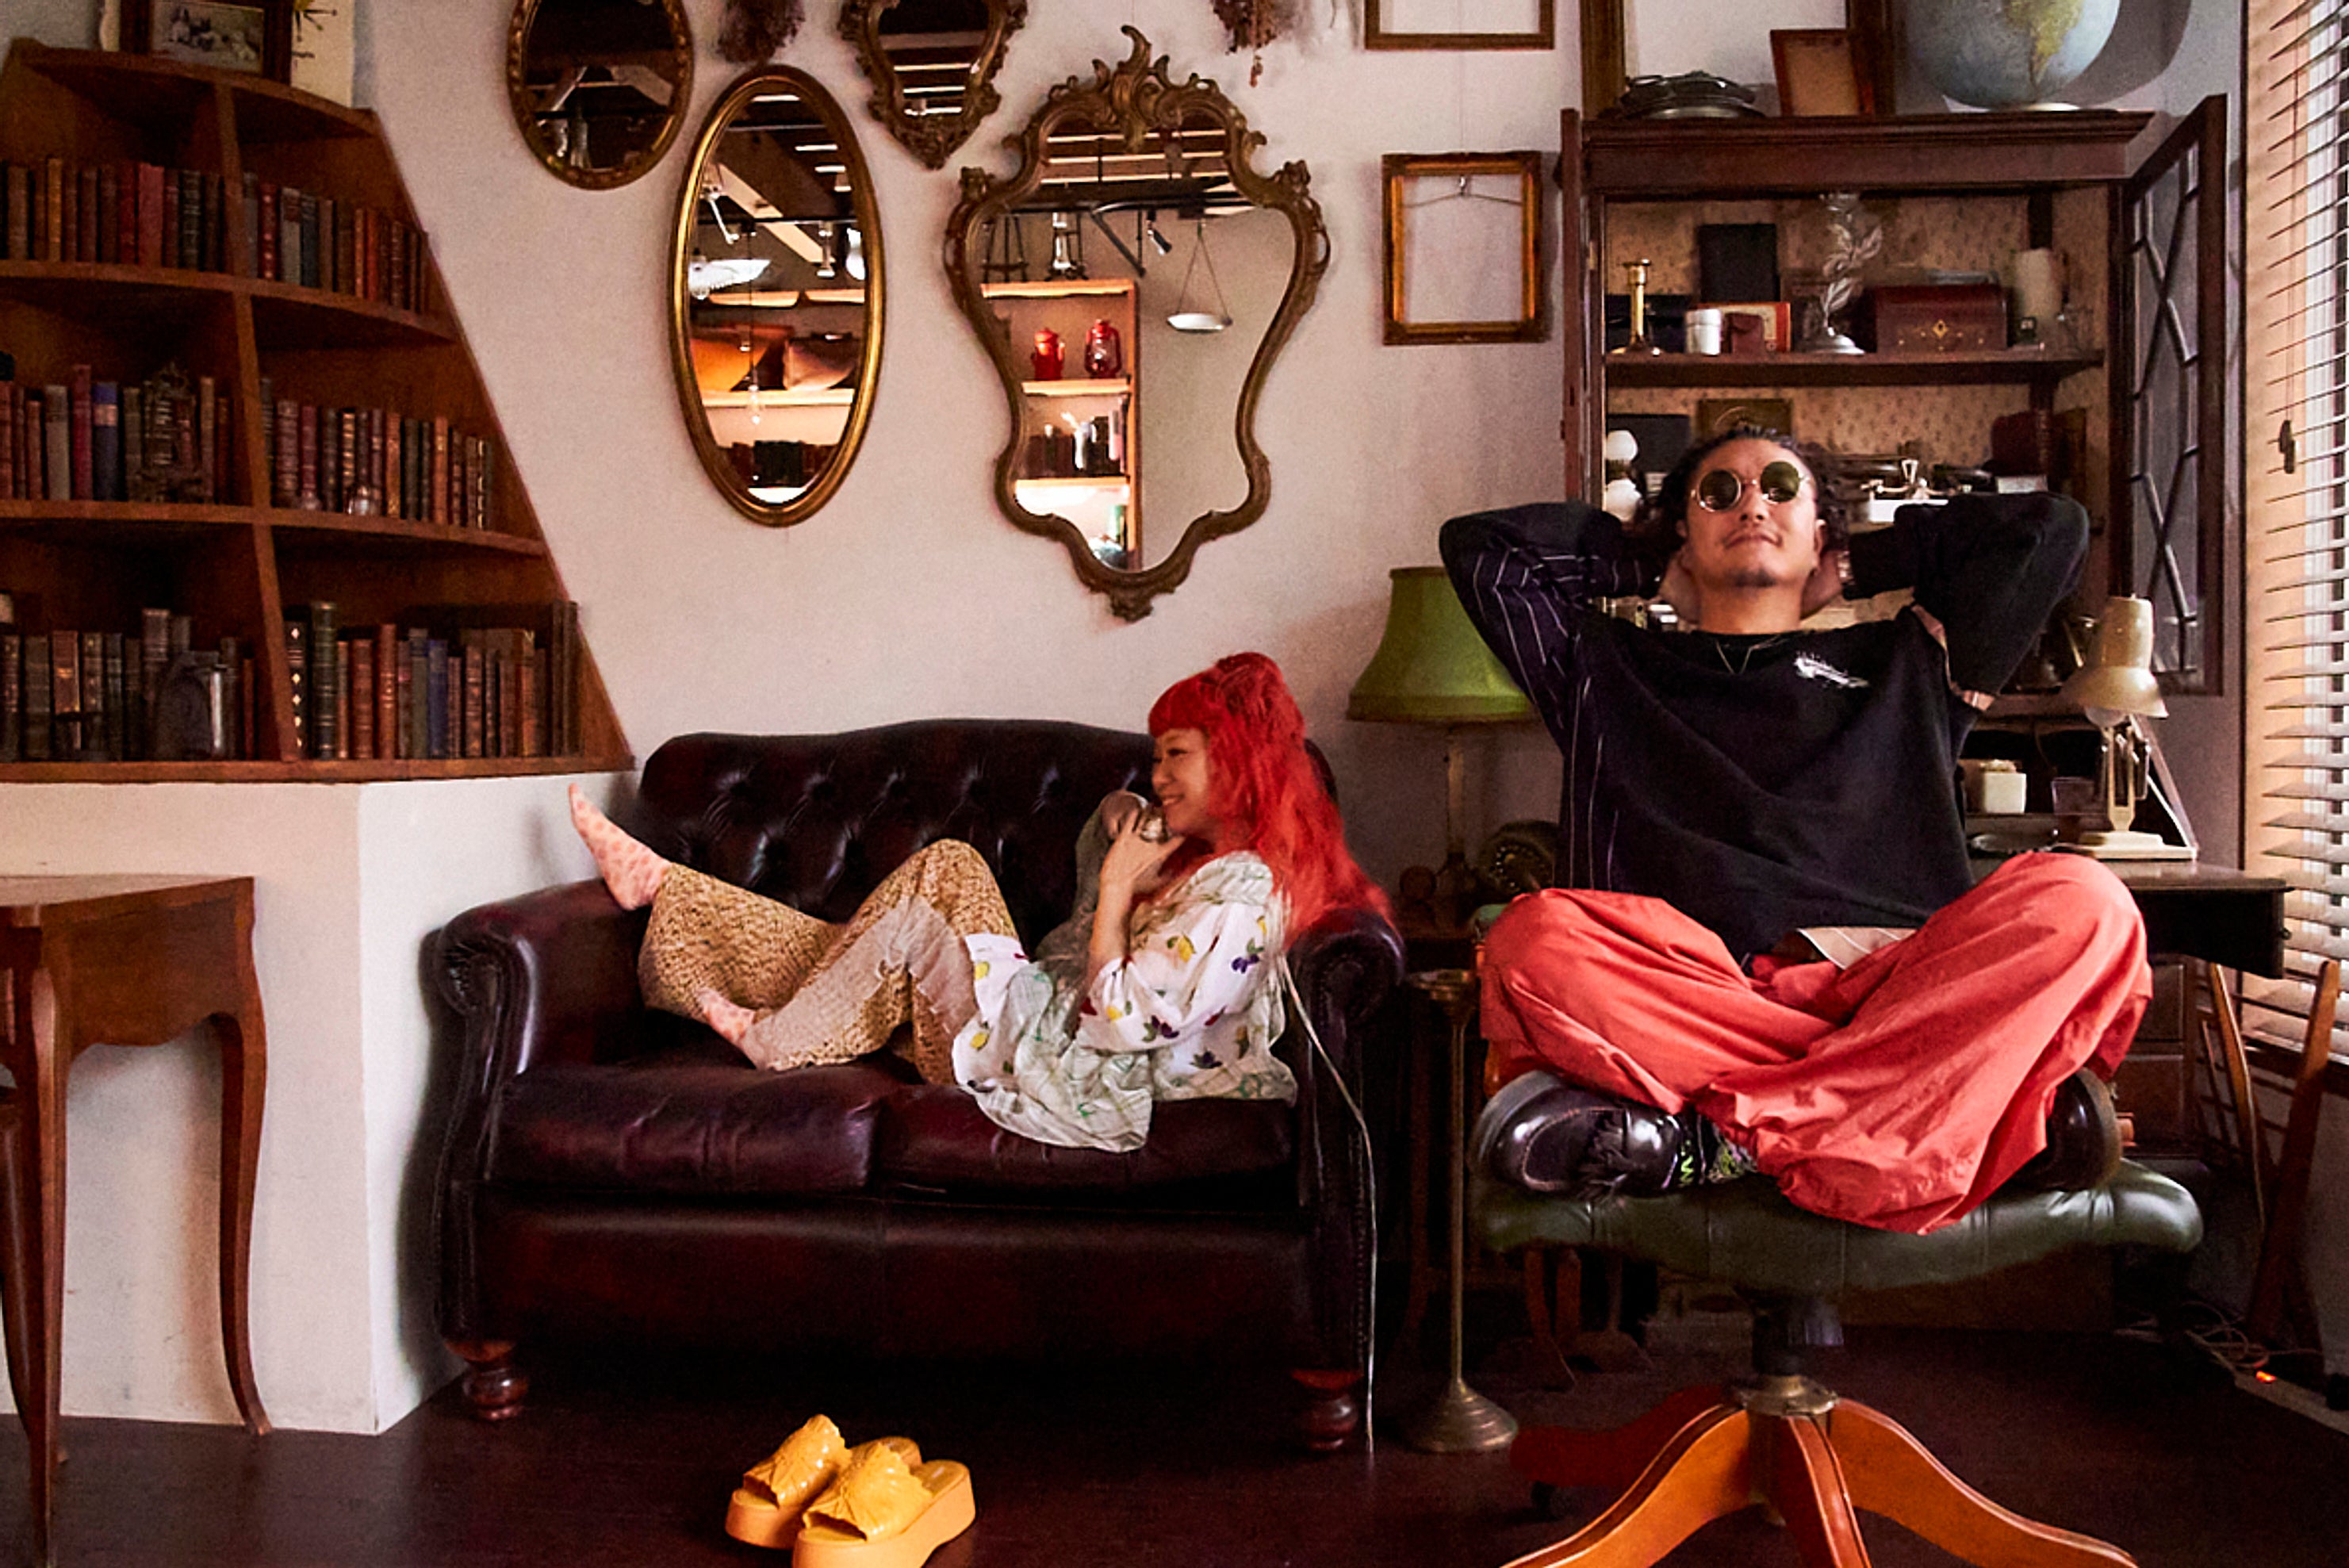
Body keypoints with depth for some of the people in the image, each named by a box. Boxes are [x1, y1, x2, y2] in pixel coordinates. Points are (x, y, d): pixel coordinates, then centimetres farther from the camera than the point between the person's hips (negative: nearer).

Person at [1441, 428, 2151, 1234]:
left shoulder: (1903, 663, 31)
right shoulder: (1609, 668, 29)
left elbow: (2051, 526, 31)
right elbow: (1477, 545, 28)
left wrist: (1861, 563, 36)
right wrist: (1641, 558, 36)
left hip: (1893, 988, 2)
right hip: (1688, 1000, -1)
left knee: (2080, 900, -27)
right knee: (1536, 938, -34)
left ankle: (1726, 1135, -33)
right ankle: (1969, 1108, -32)